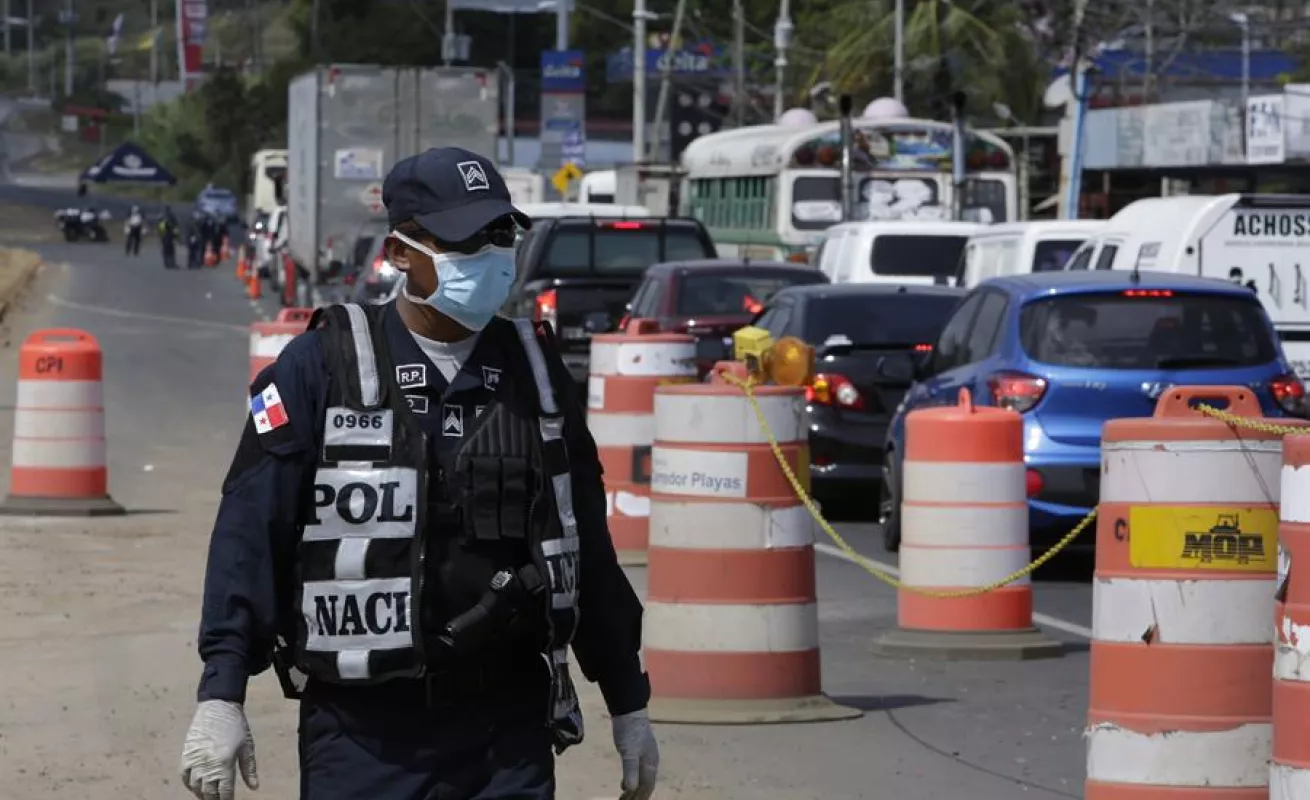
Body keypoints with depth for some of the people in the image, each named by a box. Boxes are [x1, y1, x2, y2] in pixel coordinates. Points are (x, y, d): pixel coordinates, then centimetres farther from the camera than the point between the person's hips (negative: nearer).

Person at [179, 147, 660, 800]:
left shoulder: (534, 369, 11)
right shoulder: (322, 367, -3)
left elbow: (587, 545, 18)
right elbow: (249, 533, -6)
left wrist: (628, 704, 20)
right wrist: (220, 695, -14)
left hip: (509, 729, 3)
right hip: (364, 734, -3)